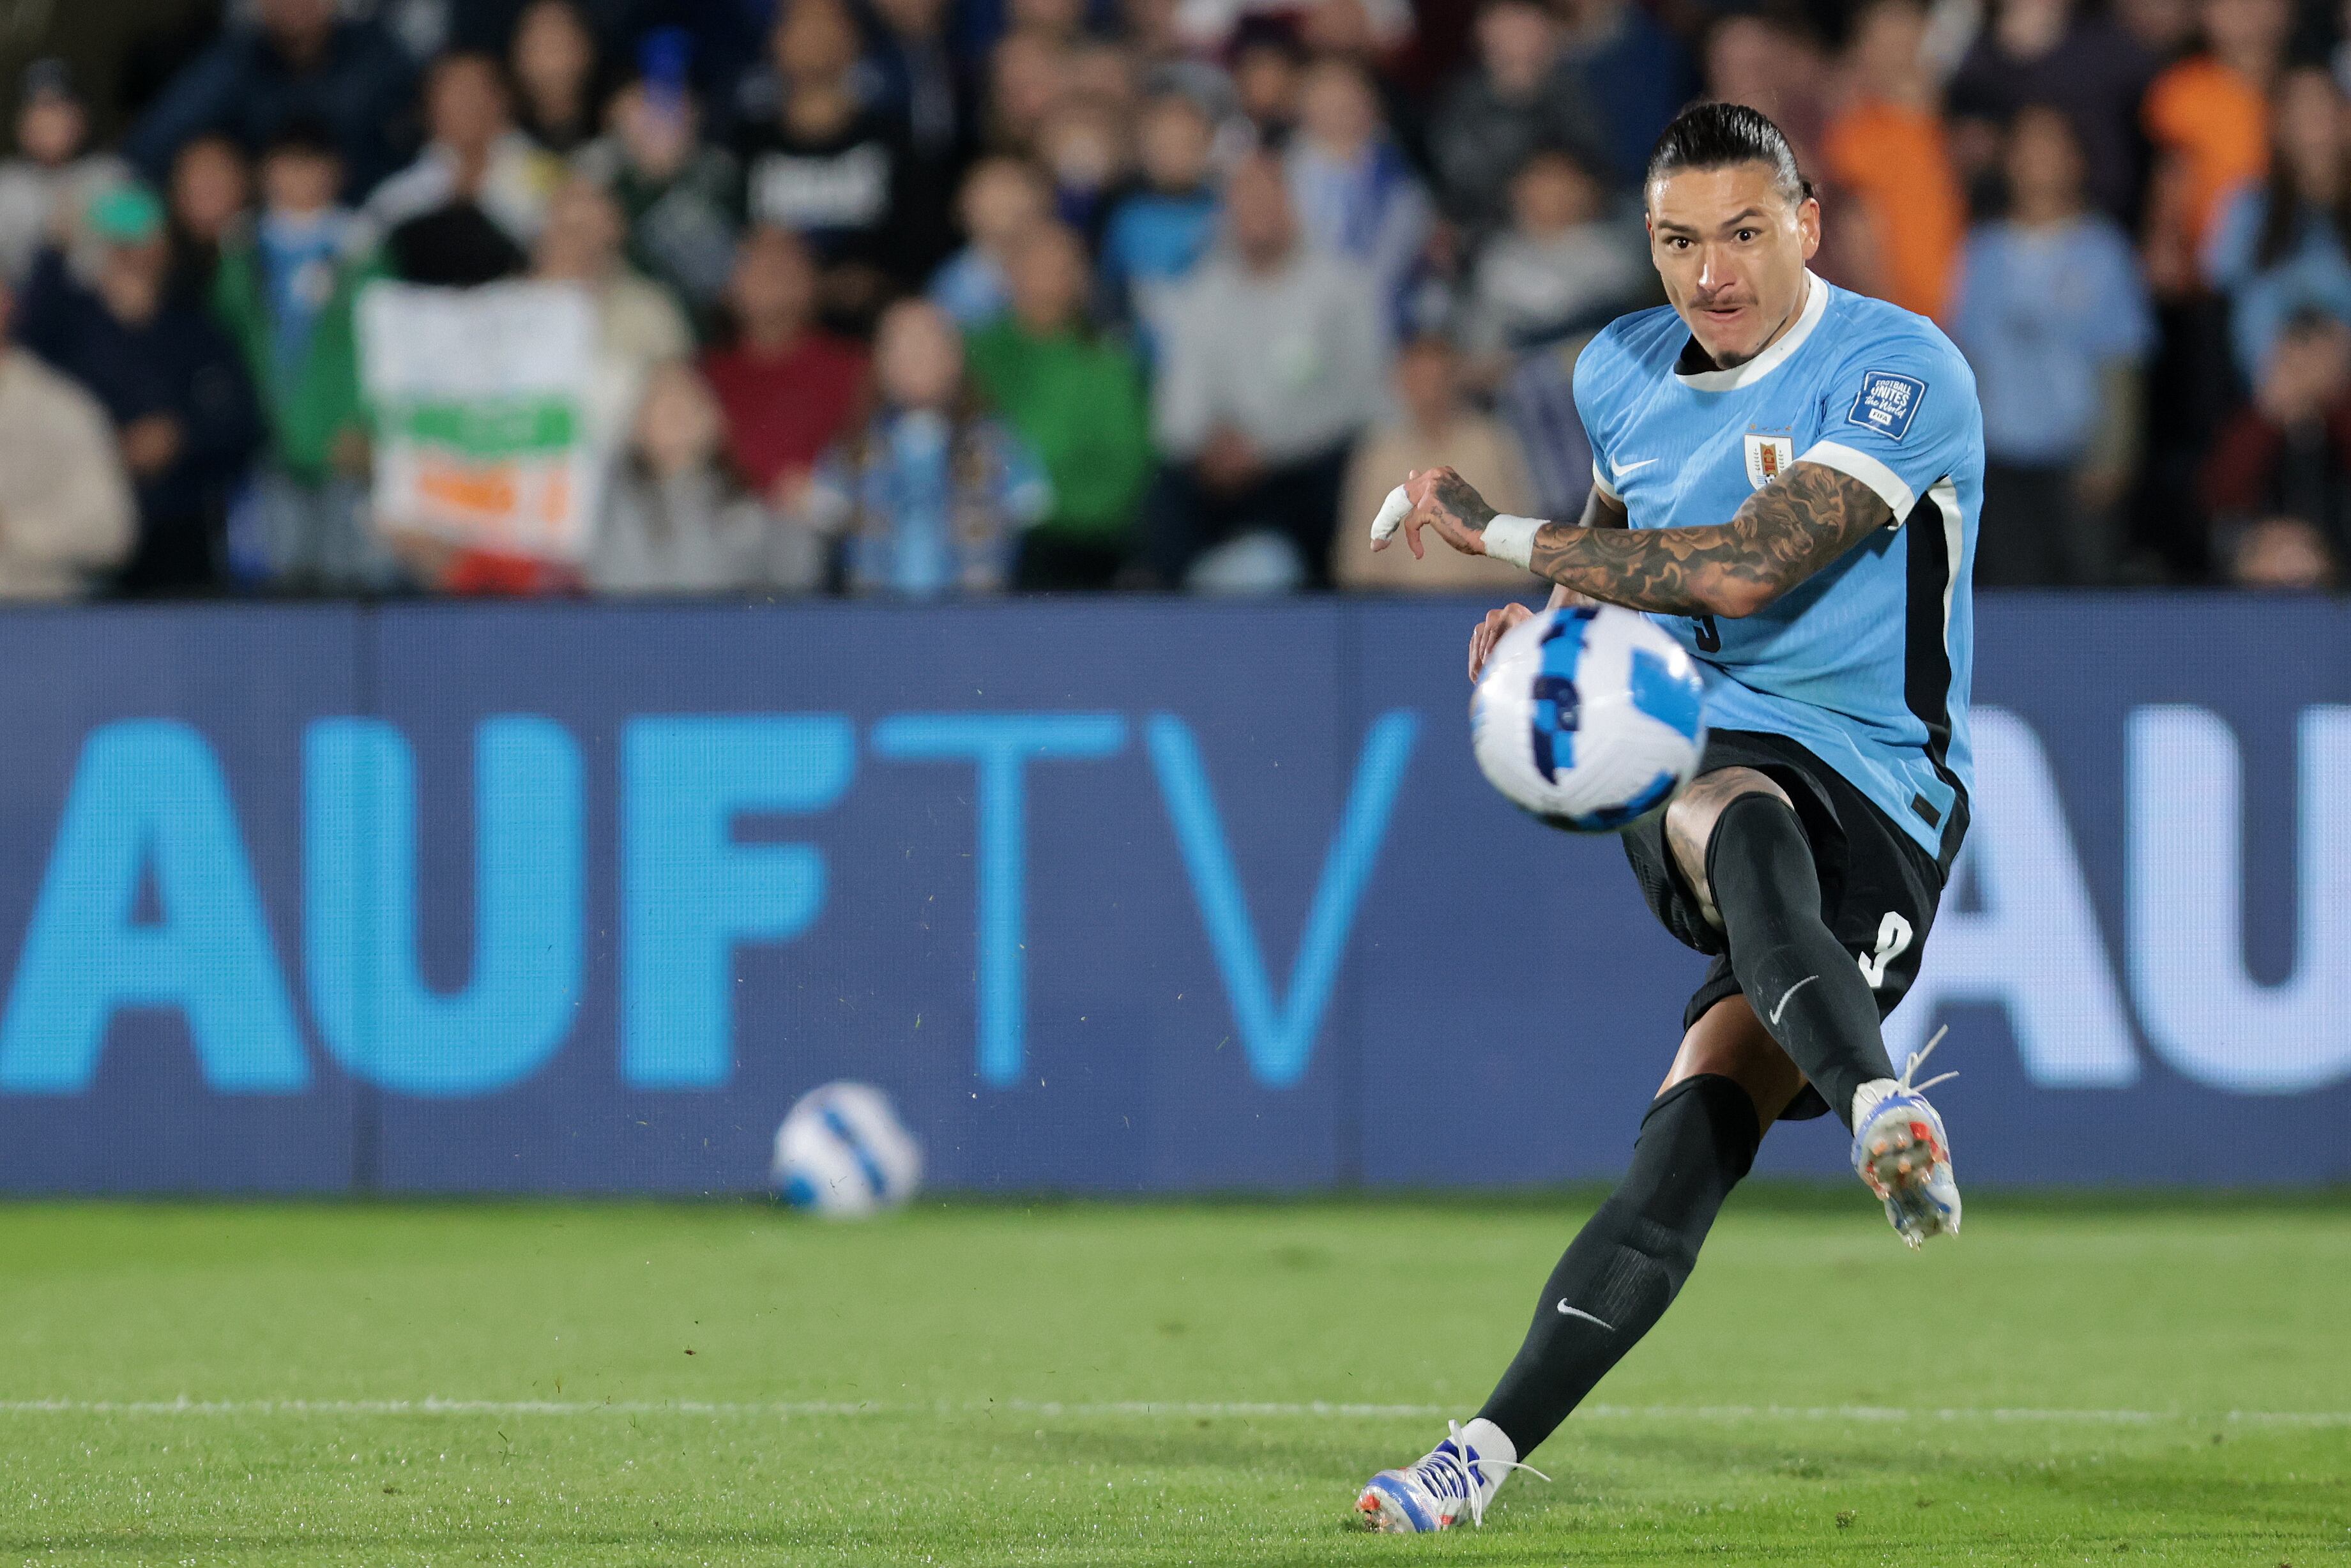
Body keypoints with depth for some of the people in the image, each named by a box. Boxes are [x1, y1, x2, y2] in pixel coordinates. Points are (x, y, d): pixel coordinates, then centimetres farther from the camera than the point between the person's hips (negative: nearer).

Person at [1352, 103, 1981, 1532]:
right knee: (1734, 821, -34)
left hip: (1876, 796, -4)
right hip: (1687, 759, 4)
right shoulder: (1622, 373, 13)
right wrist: (1544, 622, 8)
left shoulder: (1902, 373, -10)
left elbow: (1745, 570, -19)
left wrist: (1498, 535, -11)